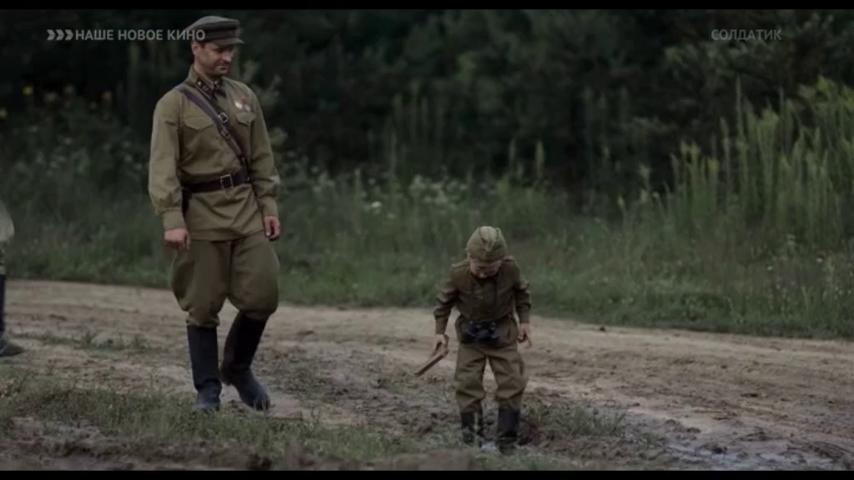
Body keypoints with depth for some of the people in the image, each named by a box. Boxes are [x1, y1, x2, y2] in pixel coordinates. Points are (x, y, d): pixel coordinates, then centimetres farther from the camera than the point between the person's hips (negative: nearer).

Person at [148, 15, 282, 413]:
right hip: (202, 215, -4)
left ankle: (237, 368, 21)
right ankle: (207, 391, 10)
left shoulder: (244, 97, 11)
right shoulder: (172, 105, -4)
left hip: (247, 209, 4)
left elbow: (262, 157, 13)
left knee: (262, 297, -2)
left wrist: (269, 206, 3)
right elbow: (163, 167, -12)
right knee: (203, 308, 0)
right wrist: (172, 221, -22)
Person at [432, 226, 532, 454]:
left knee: (511, 384, -2)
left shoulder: (511, 269, -21)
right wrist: (440, 331, -4)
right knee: (468, 385, -4)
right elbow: (444, 300, -5)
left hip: (502, 333, 1)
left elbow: (522, 292, 1)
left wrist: (525, 321, -1)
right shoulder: (458, 274, -23)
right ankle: (472, 440, 5)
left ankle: (507, 440, 6)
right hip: (471, 334, -1)